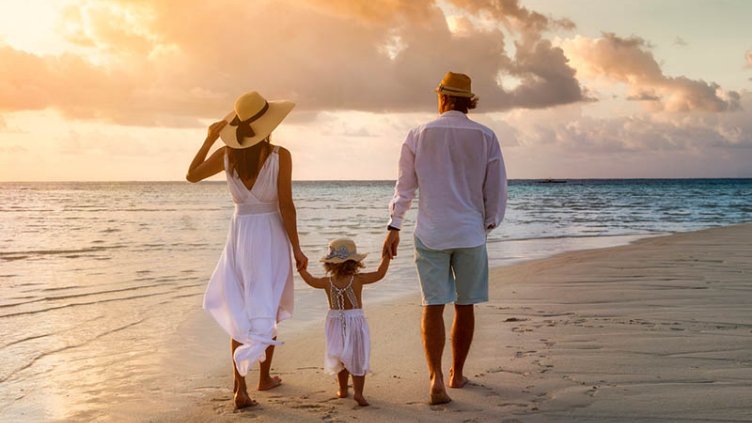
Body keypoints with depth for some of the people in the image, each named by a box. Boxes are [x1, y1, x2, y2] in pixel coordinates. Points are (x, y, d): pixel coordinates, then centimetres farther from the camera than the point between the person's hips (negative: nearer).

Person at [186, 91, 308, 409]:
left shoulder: (227, 154, -4)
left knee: (240, 312, 9)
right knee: (269, 310, 16)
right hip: (271, 236, -2)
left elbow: (191, 175, 12)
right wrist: (297, 249, -5)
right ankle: (264, 376, 28)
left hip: (239, 235, 2)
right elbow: (286, 206, -13)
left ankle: (240, 387, 0)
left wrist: (208, 138, 18)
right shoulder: (280, 156, -13)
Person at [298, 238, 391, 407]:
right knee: (357, 359, 4)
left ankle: (343, 390, 30)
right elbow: (380, 273, -5)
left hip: (336, 324, 3)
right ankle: (358, 392, -2)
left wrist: (301, 268, 26)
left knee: (340, 359, 19)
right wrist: (386, 257, 6)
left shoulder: (328, 282, -5)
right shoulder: (358, 279, -13)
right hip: (355, 324, -3)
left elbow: (310, 280, 12)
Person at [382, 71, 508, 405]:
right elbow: (497, 189, 3)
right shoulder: (485, 137, -1)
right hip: (470, 233, 1)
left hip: (431, 233, 0)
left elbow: (405, 186, 2)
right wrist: (490, 223, 18)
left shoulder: (419, 136, 0)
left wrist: (394, 227, 8)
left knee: (433, 306, 1)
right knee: (465, 306, 13)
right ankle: (457, 374, 25)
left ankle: (436, 378, -14)